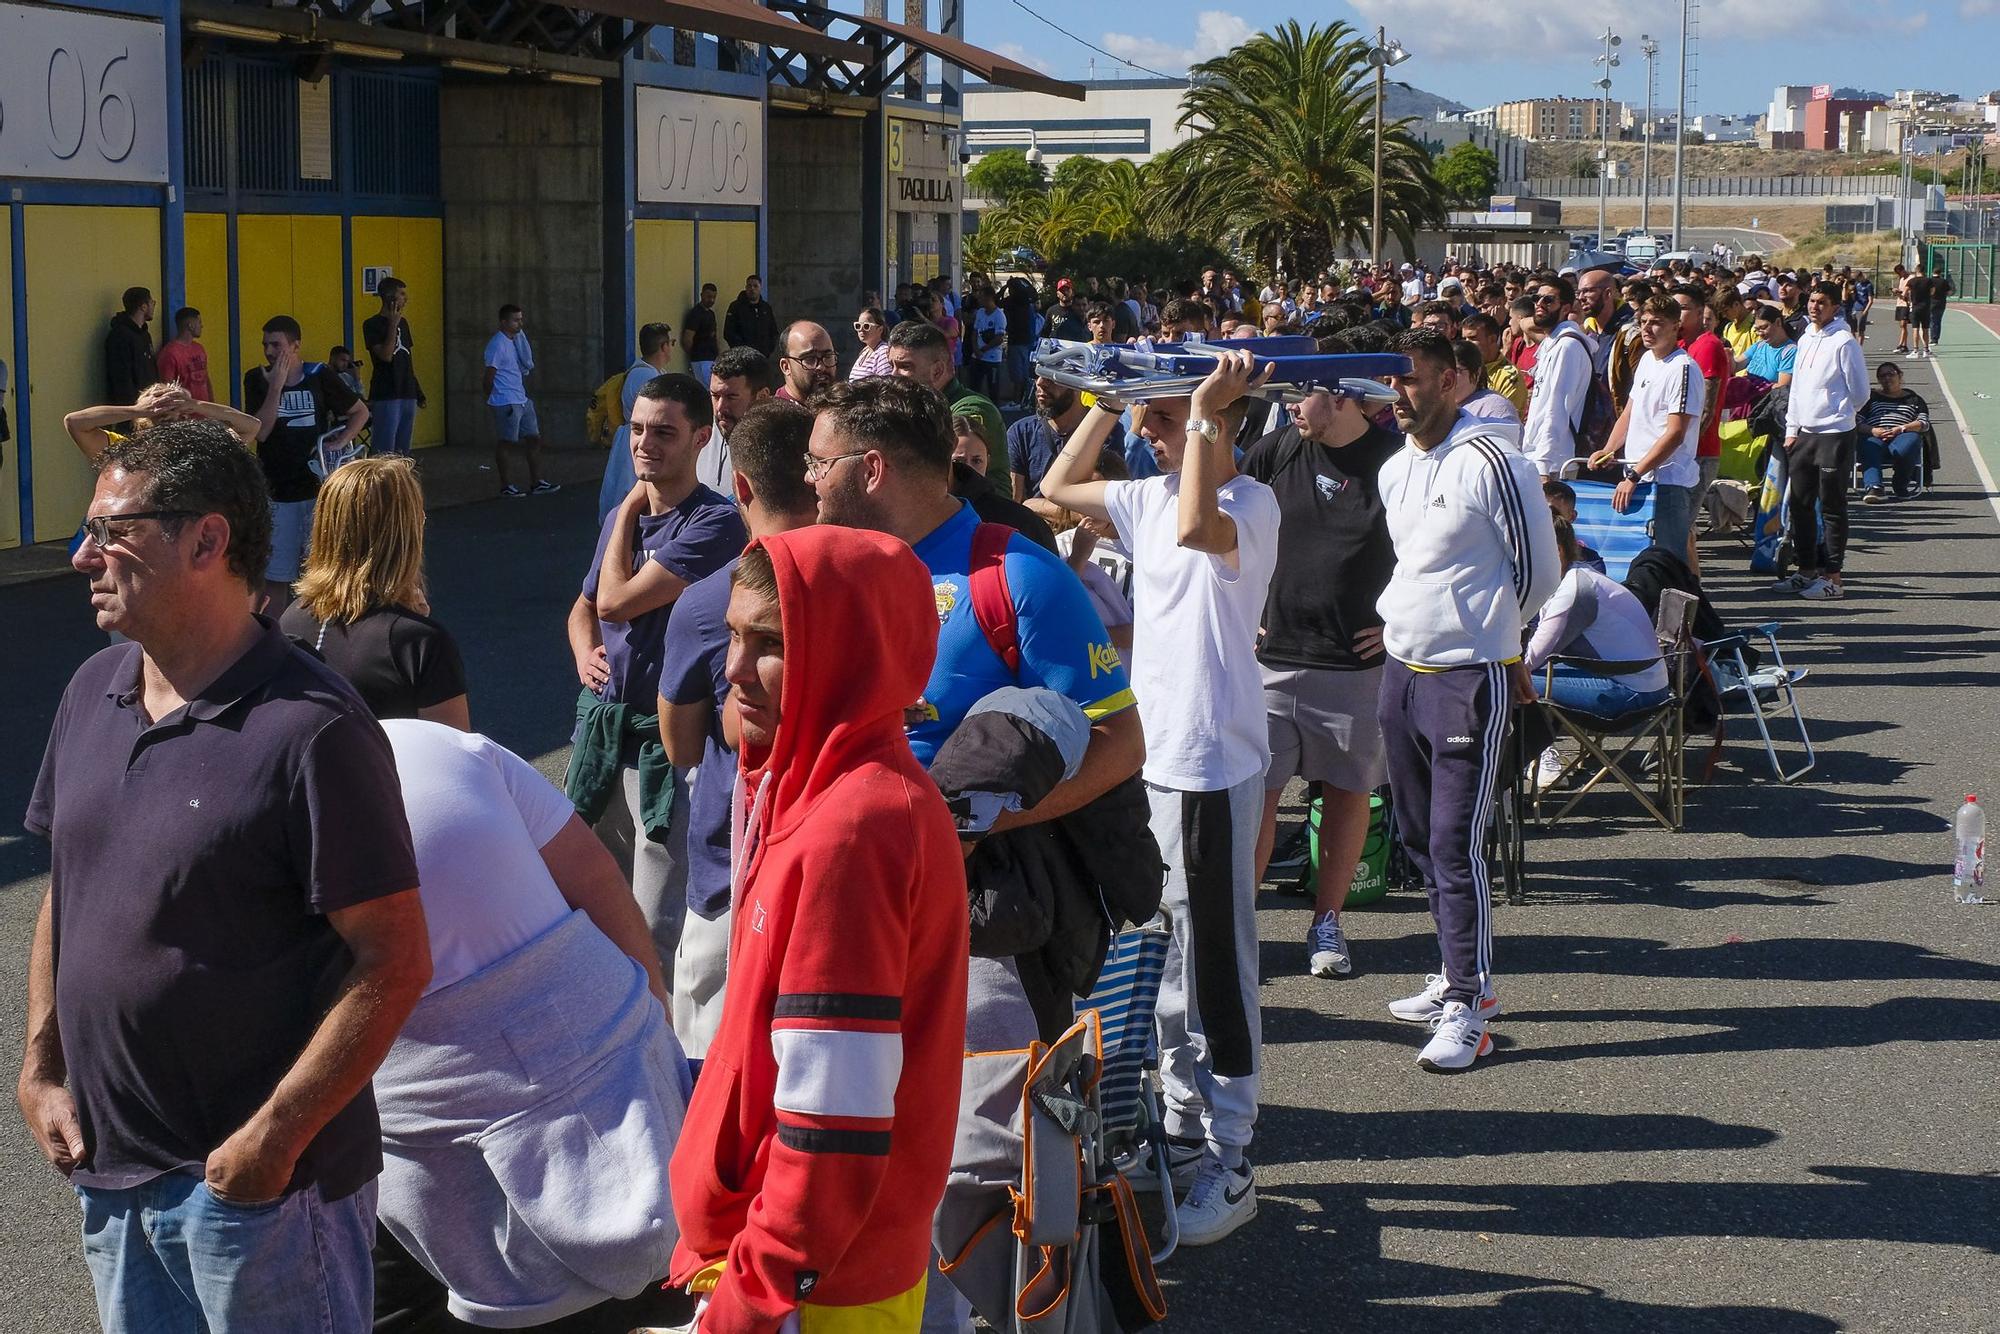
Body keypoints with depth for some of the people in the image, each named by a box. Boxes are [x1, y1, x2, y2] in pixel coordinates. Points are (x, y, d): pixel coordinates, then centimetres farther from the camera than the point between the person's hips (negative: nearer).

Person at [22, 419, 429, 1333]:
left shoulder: (311, 731, -18)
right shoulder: (93, 692, 5)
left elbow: (396, 964, -18)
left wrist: (277, 1137, -19)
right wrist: (41, 1066, 9)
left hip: (254, 1184, -7)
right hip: (108, 1169, 7)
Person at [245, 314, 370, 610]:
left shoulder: (319, 376, 0)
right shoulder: (257, 379, 1)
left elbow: (361, 412, 11)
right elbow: (260, 432, -10)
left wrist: (339, 443, -3)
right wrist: (276, 386, -14)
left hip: (318, 486, 0)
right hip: (275, 492, 0)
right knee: (275, 574, 2)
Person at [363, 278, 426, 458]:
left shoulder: (402, 323, 15)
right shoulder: (372, 325, -7)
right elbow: (385, 355, -18)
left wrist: (419, 393, 18)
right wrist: (392, 325, -17)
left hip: (407, 395, 7)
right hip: (386, 396, -7)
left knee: (403, 450, 9)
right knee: (385, 452, -9)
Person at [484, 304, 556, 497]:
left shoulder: (517, 339, 12)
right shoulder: (497, 344, -15)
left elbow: (527, 364, 10)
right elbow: (490, 375, -13)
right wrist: (490, 400, -7)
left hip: (522, 400, 9)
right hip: (506, 402, -9)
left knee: (534, 438, 9)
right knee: (504, 442, 0)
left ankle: (537, 483, 15)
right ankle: (505, 486, 7)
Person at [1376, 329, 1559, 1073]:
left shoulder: (1492, 465, -14)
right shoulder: (1394, 472, 11)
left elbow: (1538, 573, -6)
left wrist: (1479, 629, 3)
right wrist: (1398, 621, 12)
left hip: (1470, 677, -8)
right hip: (1402, 672, 8)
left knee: (1456, 845, -9)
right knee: (1418, 837, 15)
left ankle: (1467, 1011, -3)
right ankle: (1460, 976, 28)